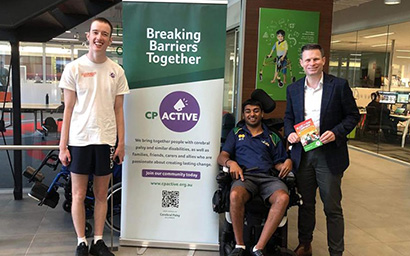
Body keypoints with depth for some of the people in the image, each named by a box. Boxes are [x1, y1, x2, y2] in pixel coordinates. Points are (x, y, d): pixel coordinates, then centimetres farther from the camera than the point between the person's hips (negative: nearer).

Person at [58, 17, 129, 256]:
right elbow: (69, 108, 0)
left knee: (102, 194, 10)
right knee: (79, 195, 6)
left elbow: (118, 109, 7)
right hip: (79, 140, -1)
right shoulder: (74, 68, 0)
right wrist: (63, 145, -3)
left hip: (106, 140, 2)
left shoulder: (117, 71, 4)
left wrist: (121, 143, 2)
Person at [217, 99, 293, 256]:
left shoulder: (272, 138, 27)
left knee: (283, 197, -33)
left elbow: (278, 163, 21)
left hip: (267, 177, 2)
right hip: (244, 175, -1)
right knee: (235, 195, -38)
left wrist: (287, 163, -3)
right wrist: (231, 162, -7)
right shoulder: (236, 133, 25)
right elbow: (221, 157, 15)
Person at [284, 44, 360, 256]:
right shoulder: (293, 89, 8)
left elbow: (353, 115, -1)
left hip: (329, 154, -3)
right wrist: (289, 133, -3)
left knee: (332, 208, 4)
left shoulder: (339, 85, -3)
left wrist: (336, 133, -16)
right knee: (305, 204, 16)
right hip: (302, 154, 4)